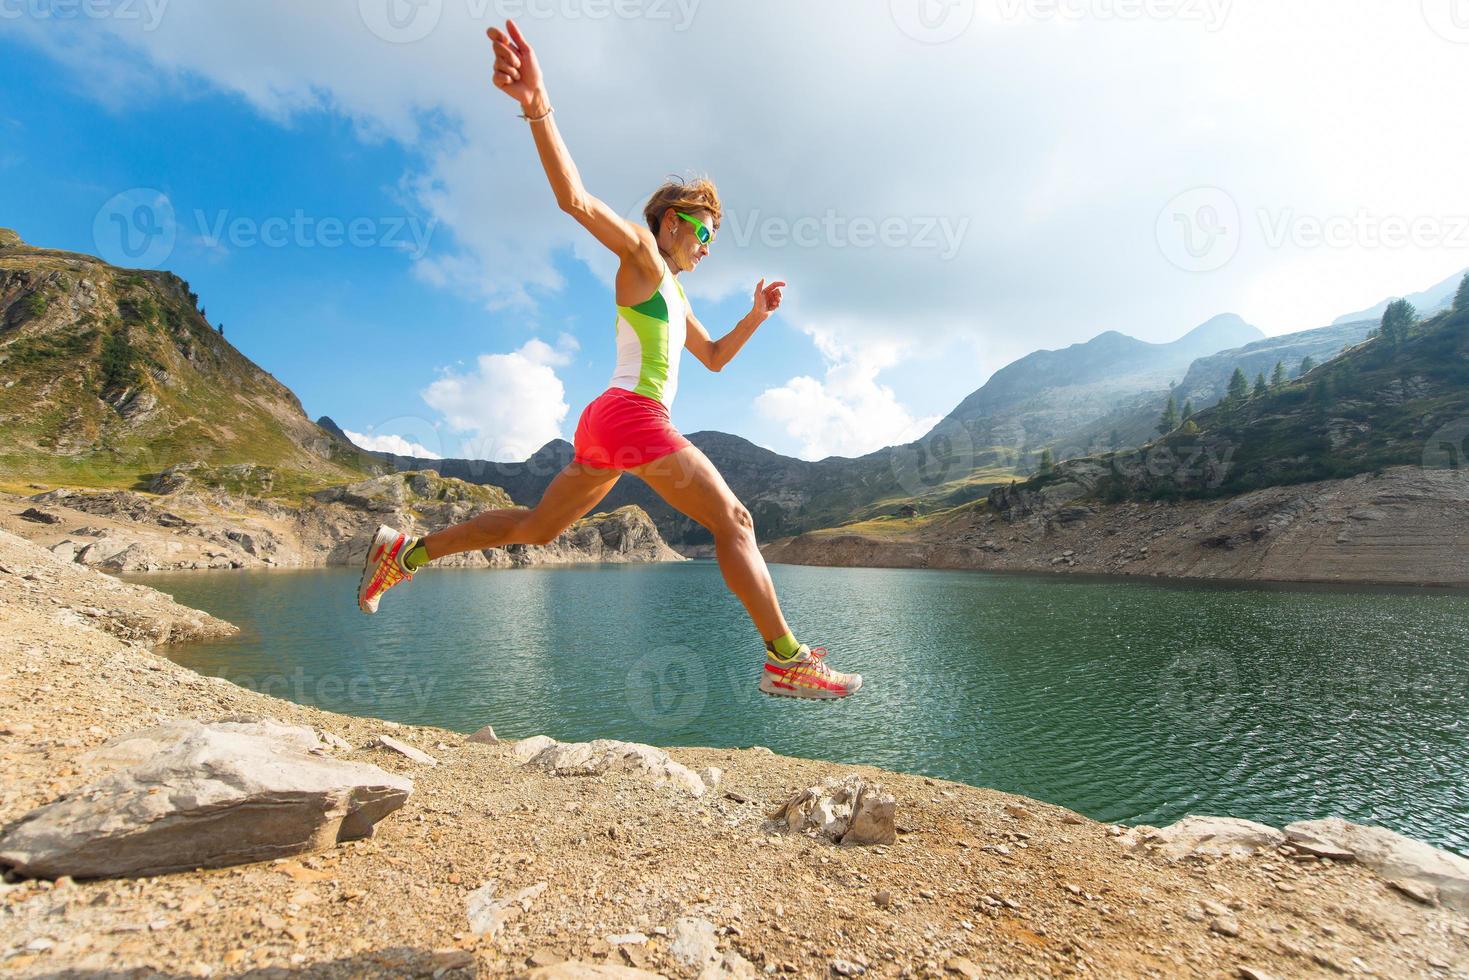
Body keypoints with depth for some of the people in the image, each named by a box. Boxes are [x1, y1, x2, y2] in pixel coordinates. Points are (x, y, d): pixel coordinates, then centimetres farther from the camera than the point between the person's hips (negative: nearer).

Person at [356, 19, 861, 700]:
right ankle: (786, 662, -10)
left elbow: (714, 357, 34)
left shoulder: (673, 295, 28)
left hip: (607, 423, 10)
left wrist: (757, 314, 24)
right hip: (631, 413, -10)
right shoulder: (640, 252, 3)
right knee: (733, 520, -11)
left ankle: (404, 553, 22)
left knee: (535, 528, 15)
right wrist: (537, 106, -27)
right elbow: (576, 199, -13)